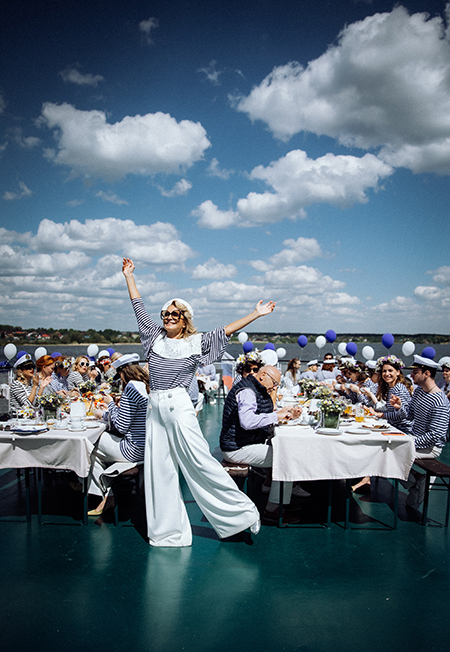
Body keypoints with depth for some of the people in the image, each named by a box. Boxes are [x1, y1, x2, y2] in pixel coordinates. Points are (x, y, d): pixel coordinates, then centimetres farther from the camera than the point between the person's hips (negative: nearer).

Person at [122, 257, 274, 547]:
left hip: (179, 406, -5)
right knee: (158, 469, 8)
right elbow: (139, 307, 19)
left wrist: (256, 314, -3)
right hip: (156, 409, 5)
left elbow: (227, 330, 0)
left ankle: (243, 511, 12)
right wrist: (129, 276, 23)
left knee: (200, 463, -4)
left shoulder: (196, 342, 2)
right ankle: (167, 531, 20)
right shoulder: (156, 336, 12)